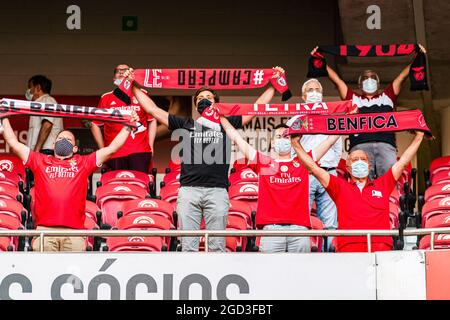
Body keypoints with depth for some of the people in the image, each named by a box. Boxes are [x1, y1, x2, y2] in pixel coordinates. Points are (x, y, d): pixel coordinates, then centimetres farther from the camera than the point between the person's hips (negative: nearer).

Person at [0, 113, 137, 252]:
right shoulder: (40, 161, 22)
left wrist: (127, 126, 25)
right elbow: (14, 143, 25)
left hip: (74, 230, 0)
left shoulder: (83, 163, 22)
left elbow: (112, 148, 22)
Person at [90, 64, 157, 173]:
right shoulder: (106, 98, 12)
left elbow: (152, 120, 14)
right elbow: (95, 124, 15)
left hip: (140, 152, -1)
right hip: (115, 154, 1)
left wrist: (150, 145, 6)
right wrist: (102, 149, 9)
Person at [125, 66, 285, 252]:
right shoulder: (185, 124, 19)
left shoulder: (226, 124, 18)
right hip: (188, 190, 1)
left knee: (217, 247, -2)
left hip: (217, 190, -1)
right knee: (188, 246, -2)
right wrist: (134, 87, 21)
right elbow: (153, 109, 21)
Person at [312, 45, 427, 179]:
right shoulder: (353, 98, 31)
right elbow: (336, 79, 30)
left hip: (386, 144, 1)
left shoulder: (387, 96, 33)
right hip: (360, 145, -1)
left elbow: (403, 76, 31)